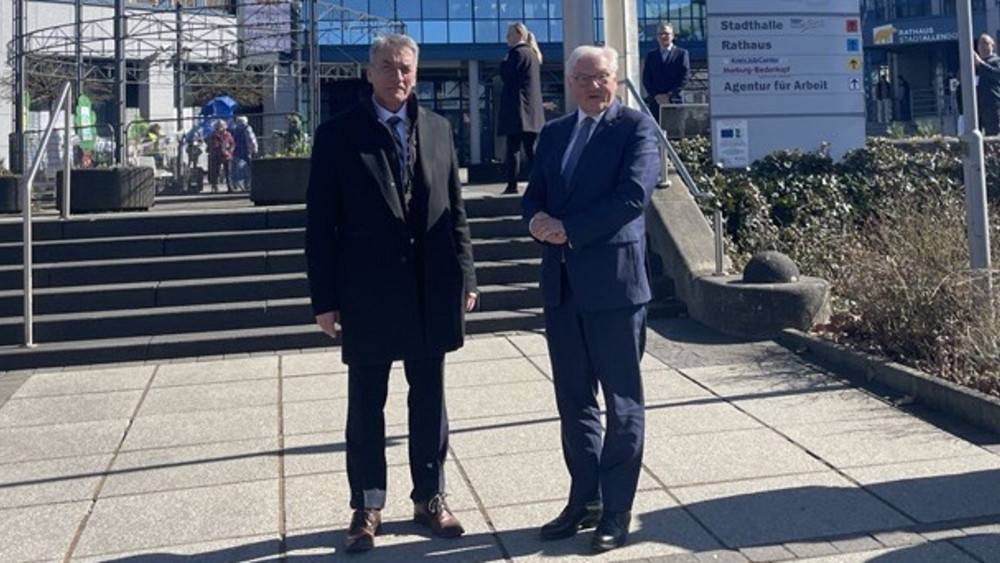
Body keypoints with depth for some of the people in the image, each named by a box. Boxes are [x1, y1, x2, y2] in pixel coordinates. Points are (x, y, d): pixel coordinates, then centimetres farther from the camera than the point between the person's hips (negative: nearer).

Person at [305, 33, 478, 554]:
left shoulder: (437, 129, 8)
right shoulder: (339, 134, -2)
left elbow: (455, 209, 9)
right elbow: (320, 223, -3)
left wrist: (465, 277, 5)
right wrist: (324, 298, -6)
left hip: (431, 290, 3)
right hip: (368, 292, -2)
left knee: (429, 400, 12)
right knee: (366, 406, 8)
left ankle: (429, 498, 27)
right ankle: (366, 508, 22)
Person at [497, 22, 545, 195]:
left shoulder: (518, 53, -9)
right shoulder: (533, 54, 19)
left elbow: (506, 75, -11)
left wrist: (505, 59, 1)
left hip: (518, 109, -8)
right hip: (533, 110, 8)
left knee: (513, 148, -6)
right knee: (531, 148, 6)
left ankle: (512, 185, -7)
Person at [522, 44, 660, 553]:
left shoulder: (636, 127, -2)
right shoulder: (553, 133, 16)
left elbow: (633, 194, -14)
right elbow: (534, 193, 15)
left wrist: (569, 229, -16)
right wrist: (537, 218, -9)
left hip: (613, 280, -6)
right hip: (561, 282, 6)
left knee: (622, 401, 3)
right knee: (573, 399, 13)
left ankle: (616, 511, 13)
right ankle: (585, 499, 26)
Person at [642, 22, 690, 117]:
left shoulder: (682, 53, 8)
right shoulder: (651, 55, 16)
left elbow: (684, 78, -1)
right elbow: (646, 79, 9)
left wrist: (669, 95, -10)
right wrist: (655, 96, -6)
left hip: (674, 101, -2)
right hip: (654, 102, 2)